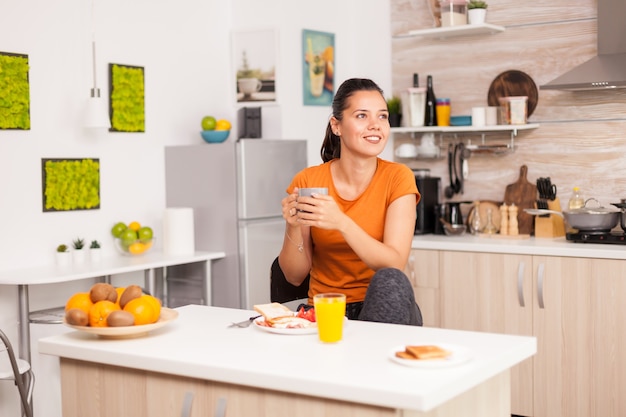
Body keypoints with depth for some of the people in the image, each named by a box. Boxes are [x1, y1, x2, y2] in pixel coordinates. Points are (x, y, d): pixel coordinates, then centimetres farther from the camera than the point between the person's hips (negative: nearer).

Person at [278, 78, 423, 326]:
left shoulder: (398, 178, -7)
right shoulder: (307, 181, -4)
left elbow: (395, 265, -17)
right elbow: (295, 277, -1)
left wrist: (342, 223, -31)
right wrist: (294, 227, -20)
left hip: (384, 308, 1)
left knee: (389, 280, -32)